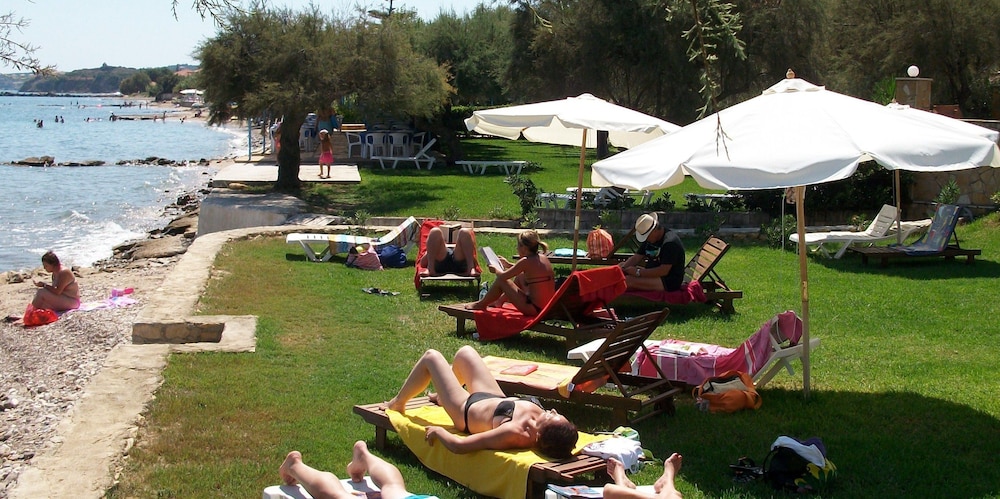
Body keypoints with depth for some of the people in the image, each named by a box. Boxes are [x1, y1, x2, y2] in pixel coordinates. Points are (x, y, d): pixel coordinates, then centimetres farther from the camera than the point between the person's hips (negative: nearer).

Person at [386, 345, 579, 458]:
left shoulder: (514, 433, -50)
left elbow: (458, 446, -41)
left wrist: (439, 431, -26)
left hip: (467, 409, -6)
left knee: (431, 357, 13)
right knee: (465, 352, 27)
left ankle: (398, 403, 42)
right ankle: (442, 396, 60)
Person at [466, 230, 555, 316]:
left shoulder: (526, 261, -17)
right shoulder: (542, 258, 5)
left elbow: (503, 276, -11)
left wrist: (496, 270, 12)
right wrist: (508, 265, 32)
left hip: (534, 309, -8)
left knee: (501, 280, 3)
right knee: (520, 277, 28)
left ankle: (481, 304, 24)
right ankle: (499, 301, 45)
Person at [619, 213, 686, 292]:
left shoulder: (670, 242, -21)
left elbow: (663, 271, -27)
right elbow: (636, 257, 10)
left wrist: (638, 272, -25)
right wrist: (623, 268, -11)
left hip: (669, 281, -11)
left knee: (628, 280, -27)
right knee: (621, 265, 5)